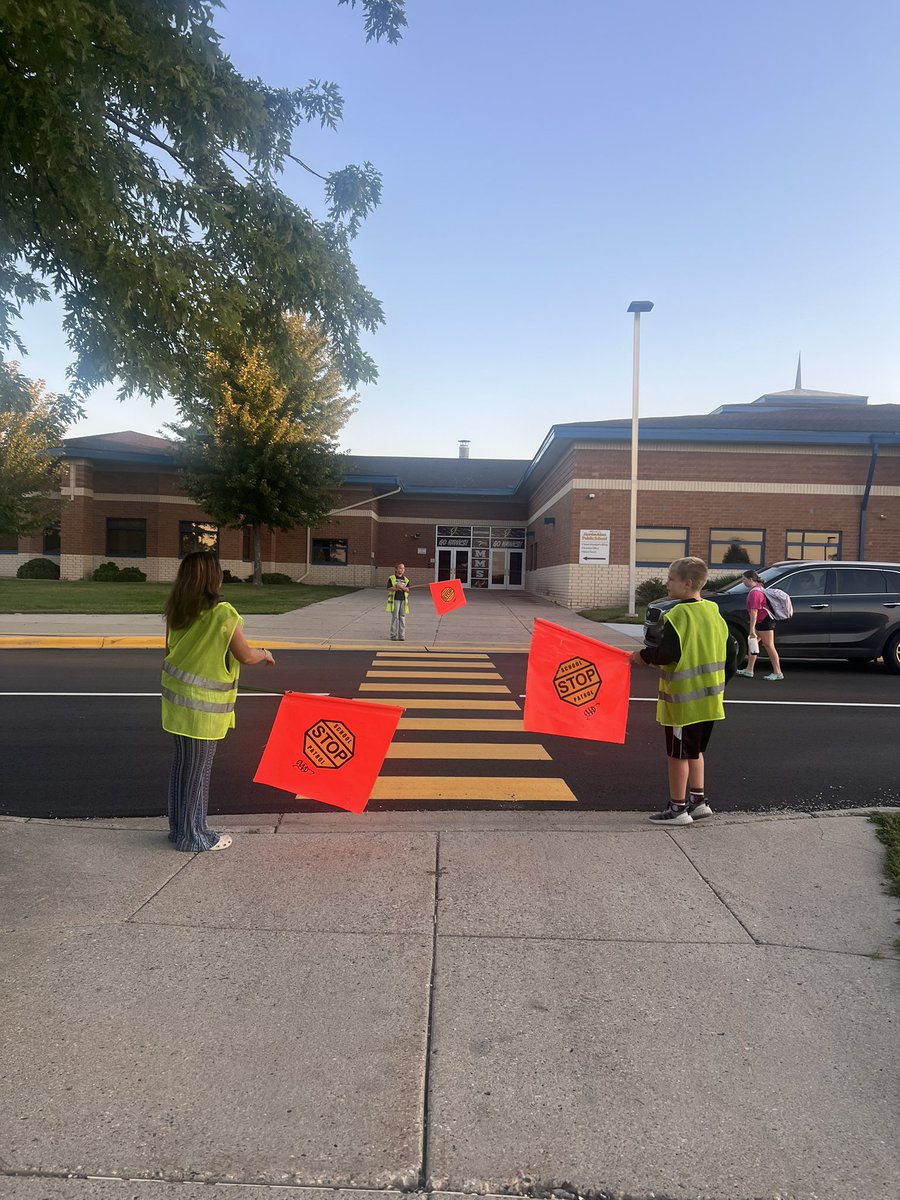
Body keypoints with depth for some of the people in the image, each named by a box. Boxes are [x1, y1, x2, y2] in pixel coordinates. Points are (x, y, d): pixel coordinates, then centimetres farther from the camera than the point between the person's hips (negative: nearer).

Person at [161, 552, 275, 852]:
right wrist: (264, 653, 7)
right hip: (203, 704, -7)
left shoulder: (176, 611, 2)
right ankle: (194, 836, 18)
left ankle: (179, 828, 32)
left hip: (177, 697, 7)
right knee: (198, 770, 5)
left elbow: (172, 650, 11)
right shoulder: (223, 613, -19)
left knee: (182, 764, 19)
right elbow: (245, 656, -13)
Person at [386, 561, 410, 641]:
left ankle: (402, 635, 8)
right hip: (395, 599, -3)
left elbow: (408, 590, 1)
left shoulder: (406, 580, 11)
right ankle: (393, 635, 4)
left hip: (403, 600, 3)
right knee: (395, 617, -2)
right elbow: (389, 588, -5)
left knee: (402, 618, 3)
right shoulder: (392, 578, 2)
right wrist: (396, 588, -16)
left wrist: (401, 587, -15)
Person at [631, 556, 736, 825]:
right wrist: (721, 678, 21)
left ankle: (677, 808, 11)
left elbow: (668, 653, -25)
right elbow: (731, 649, 12)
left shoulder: (679, 615, -19)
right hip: (709, 697, 8)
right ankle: (698, 800, 27)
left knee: (677, 753, 3)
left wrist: (644, 655, -7)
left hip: (684, 699, -8)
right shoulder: (714, 612, 7)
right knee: (695, 751, 21)